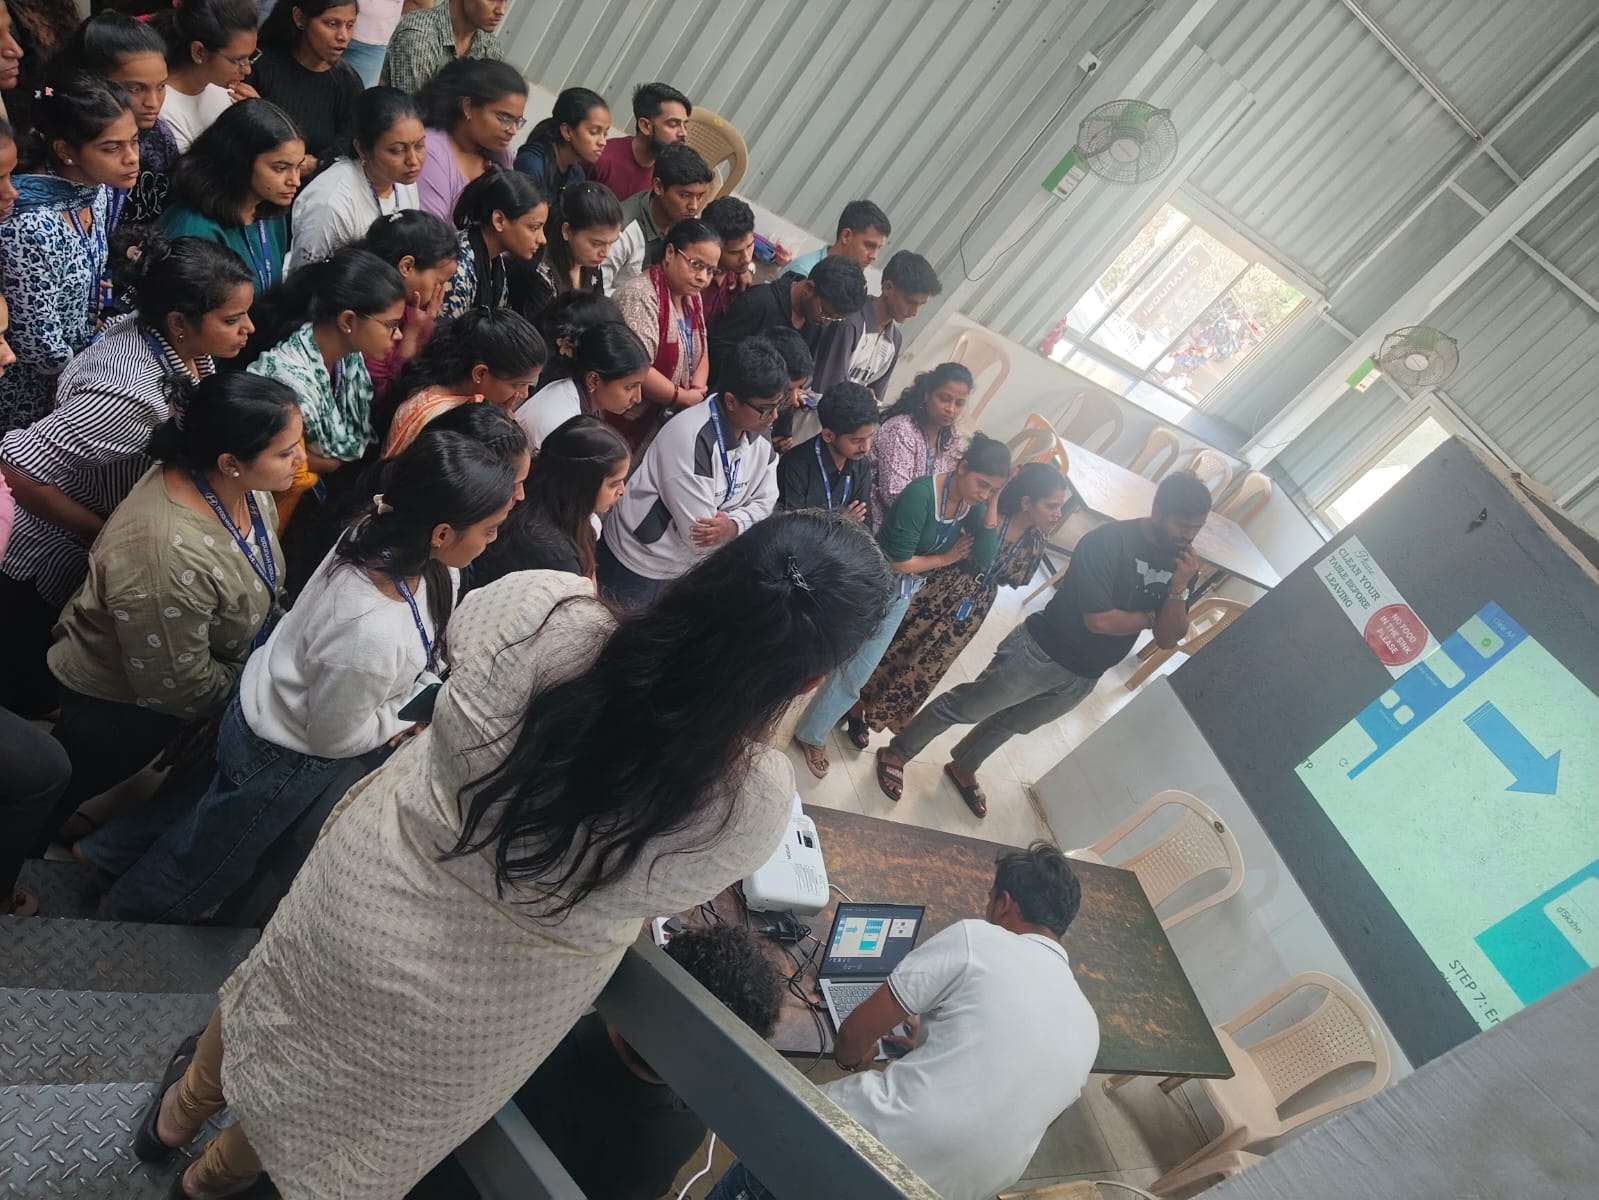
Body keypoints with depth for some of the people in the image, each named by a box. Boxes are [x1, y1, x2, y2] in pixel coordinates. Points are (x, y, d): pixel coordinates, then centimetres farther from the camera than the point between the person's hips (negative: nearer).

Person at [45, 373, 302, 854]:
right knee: (62, 792, 21)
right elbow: (180, 683, -30)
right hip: (117, 703, -6)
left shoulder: (242, 484, -19)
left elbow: (264, 584, 2)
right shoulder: (170, 556, -44)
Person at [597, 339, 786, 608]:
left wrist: (733, 525, -25)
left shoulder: (760, 437, -7)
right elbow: (697, 535, -30)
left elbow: (764, 503, -3)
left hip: (689, 565, 7)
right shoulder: (691, 439, -32)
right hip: (638, 568, -7)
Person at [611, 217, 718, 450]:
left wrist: (697, 391, -5)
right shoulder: (641, 295, -17)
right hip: (631, 425, -8)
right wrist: (686, 397, -13)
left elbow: (700, 354, 16)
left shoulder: (692, 296, 9)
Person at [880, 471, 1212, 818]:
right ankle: (896, 753, 28)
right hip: (1040, 653, -6)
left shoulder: (1182, 564, -4)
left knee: (1013, 723, 26)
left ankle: (962, 769, 50)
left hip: (1082, 680, 6)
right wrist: (1148, 617, -12)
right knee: (963, 707, 8)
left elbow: (1168, 640, -5)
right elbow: (1099, 620, -29)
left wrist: (1179, 589, -21)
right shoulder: (1108, 541, -24)